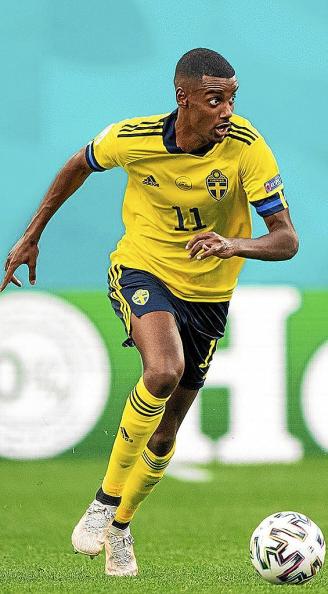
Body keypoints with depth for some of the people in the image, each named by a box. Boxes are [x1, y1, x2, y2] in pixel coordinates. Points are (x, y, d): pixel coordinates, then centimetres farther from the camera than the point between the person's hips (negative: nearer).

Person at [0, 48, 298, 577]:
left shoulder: (246, 147, -21)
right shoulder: (133, 138, -19)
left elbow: (286, 240, -22)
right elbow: (79, 166, 5)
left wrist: (237, 244, -43)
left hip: (207, 293, 2)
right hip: (141, 270, -2)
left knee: (164, 435, 9)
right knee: (164, 370, -33)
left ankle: (120, 526, 36)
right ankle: (106, 499, -17)